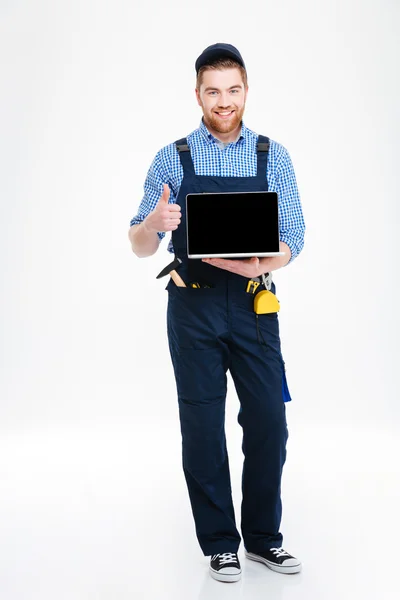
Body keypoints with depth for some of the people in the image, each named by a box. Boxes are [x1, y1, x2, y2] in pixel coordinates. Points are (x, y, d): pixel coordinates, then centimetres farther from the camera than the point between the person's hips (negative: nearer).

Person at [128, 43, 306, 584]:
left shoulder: (273, 157, 4)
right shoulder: (173, 159, 2)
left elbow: (293, 239, 0)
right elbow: (141, 247, -1)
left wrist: (259, 264, -22)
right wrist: (154, 223, -25)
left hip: (254, 306, 1)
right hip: (194, 309, -1)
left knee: (269, 424, 3)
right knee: (202, 431, 5)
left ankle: (263, 537, 22)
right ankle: (220, 544, 21)